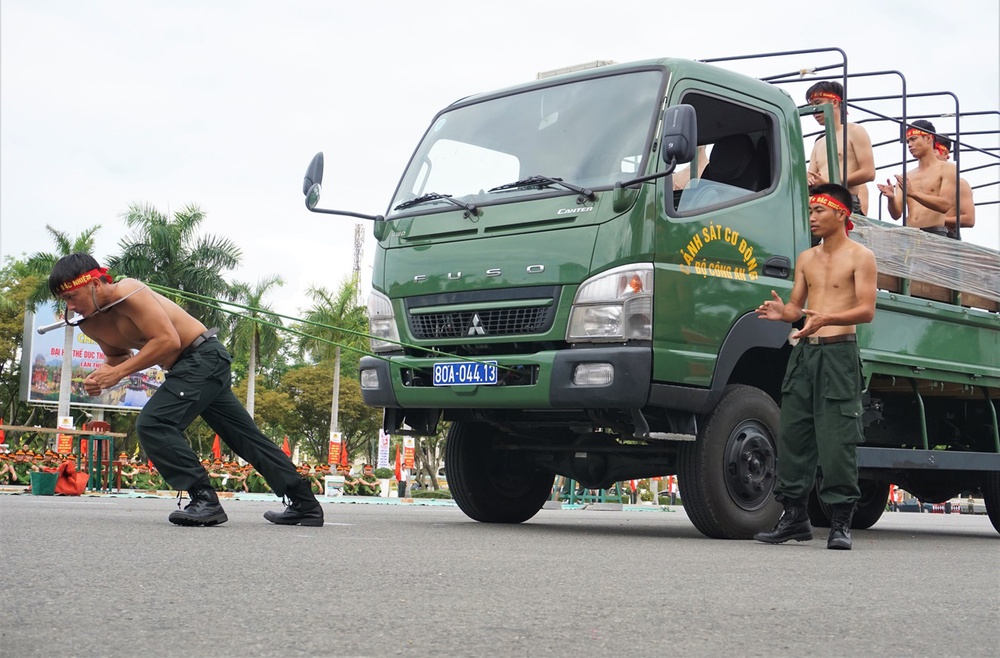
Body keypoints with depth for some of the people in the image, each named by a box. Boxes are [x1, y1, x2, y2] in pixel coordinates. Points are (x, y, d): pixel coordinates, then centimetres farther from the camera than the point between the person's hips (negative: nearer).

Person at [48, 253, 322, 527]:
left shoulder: (126, 293, -21)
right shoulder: (90, 325, 5)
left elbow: (167, 340, -27)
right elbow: (118, 356, 20)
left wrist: (118, 372, -24)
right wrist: (101, 374, -3)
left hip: (204, 357, -10)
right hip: (187, 369, 10)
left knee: (152, 424, -20)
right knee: (247, 437, 12)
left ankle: (205, 500, -16)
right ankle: (306, 504, 18)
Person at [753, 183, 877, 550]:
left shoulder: (860, 257, 1)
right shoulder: (806, 259, 18)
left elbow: (867, 310, -8)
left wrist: (829, 319, -25)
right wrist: (782, 312, -6)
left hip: (839, 353, -6)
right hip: (804, 352, 6)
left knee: (837, 440, -8)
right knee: (792, 434, 4)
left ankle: (841, 523, -3)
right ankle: (794, 516, 12)